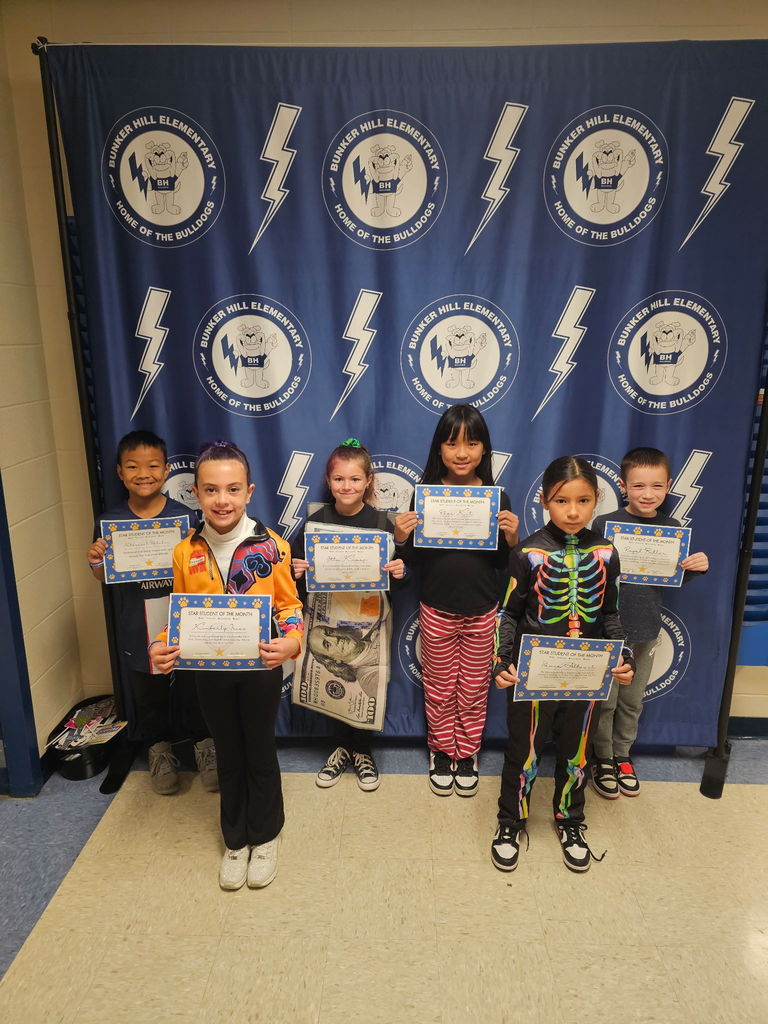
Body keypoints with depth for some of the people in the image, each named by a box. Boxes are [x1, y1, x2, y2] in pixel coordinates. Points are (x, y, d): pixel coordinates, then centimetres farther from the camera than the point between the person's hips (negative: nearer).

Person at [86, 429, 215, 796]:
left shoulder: (183, 516, -8)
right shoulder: (109, 521, -4)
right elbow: (104, 578, 4)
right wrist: (96, 561, -16)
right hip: (137, 628, 1)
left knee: (195, 688, 12)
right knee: (147, 693, 18)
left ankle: (205, 745, 35)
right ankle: (159, 749, 40)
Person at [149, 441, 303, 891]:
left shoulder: (271, 546, -16)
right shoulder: (186, 552, -8)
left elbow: (289, 605, -8)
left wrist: (291, 640, -27)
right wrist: (161, 647, -15)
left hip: (261, 667, -2)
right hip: (210, 670, 3)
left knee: (260, 752, 15)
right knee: (229, 754, 19)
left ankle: (265, 837, 38)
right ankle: (236, 840, 40)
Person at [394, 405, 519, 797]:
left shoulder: (497, 498, -7)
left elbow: (502, 562, -1)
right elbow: (414, 559, -3)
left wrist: (511, 538, -20)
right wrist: (401, 538, -22)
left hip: (482, 610, 1)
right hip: (437, 609, 0)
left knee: (474, 688, 16)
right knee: (439, 687, 16)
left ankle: (467, 752, 38)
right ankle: (441, 749, 38)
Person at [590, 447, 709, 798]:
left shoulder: (672, 528, 0)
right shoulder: (605, 524, -12)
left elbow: (675, 577, 9)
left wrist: (697, 567, -9)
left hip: (647, 630, 4)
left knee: (632, 701, 18)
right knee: (605, 700, 8)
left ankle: (622, 756, 38)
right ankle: (602, 759, 29)